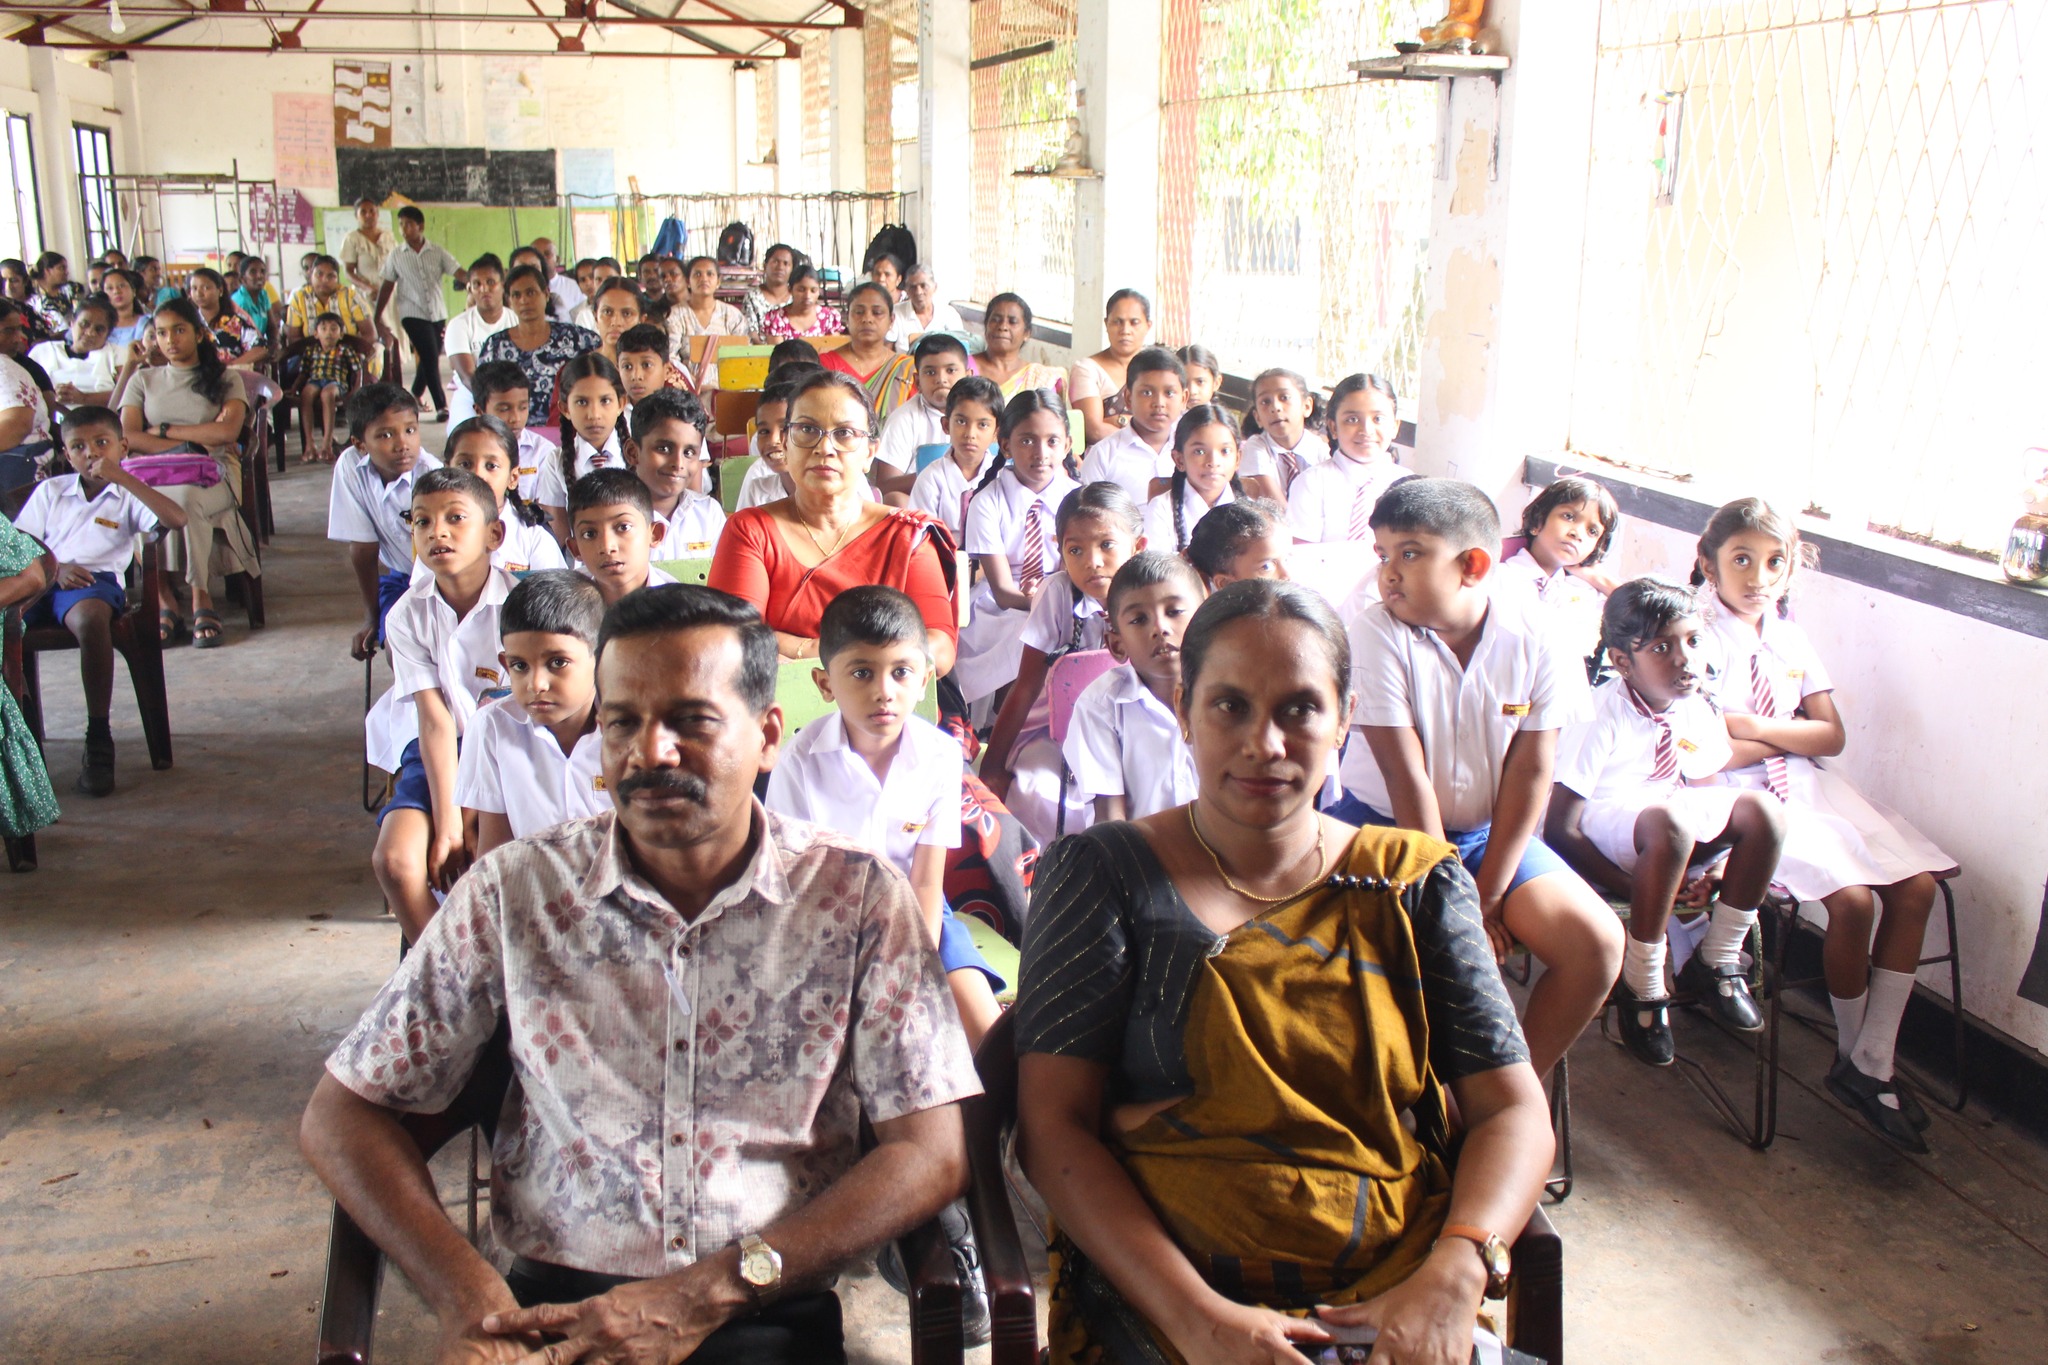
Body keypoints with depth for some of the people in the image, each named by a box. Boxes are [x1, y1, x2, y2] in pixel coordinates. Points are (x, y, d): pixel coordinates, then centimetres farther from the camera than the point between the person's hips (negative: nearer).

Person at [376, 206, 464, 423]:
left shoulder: (438, 252, 2)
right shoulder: (396, 255, 2)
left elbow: (458, 272, -6)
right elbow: (387, 286, 6)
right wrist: (377, 315, 5)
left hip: (437, 313, 2)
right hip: (413, 313, -2)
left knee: (429, 359, 10)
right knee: (430, 357, -14)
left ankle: (415, 396, 33)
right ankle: (441, 406, -12)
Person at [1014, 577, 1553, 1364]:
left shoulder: (1417, 882, 11)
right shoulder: (1102, 874, 4)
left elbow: (1511, 1110, 6)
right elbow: (1053, 1126, -3)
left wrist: (1453, 1277, -12)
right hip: (1160, 1300, -3)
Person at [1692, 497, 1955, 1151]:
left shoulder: (1791, 641, 14)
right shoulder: (1701, 637, -5)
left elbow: (1831, 735, 5)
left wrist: (1753, 728, -9)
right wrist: (1788, 737, -8)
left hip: (1806, 785, 7)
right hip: (1739, 796, -7)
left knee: (1916, 886, -10)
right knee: (1852, 899, -23)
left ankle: (1872, 1064, -4)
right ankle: (1851, 1055, 3)